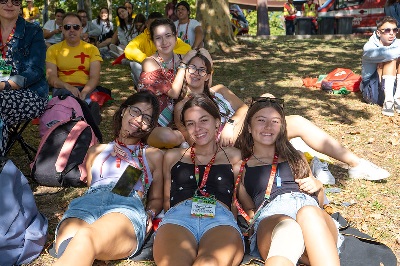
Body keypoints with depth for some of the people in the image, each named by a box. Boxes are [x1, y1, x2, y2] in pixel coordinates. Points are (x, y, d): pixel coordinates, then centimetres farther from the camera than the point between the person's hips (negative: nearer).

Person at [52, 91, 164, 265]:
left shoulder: (154, 156, 29)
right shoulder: (96, 151, 34)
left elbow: (156, 198, 26)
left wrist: (149, 214, 5)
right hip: (86, 204, 3)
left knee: (85, 237, -42)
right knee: (67, 248, -40)